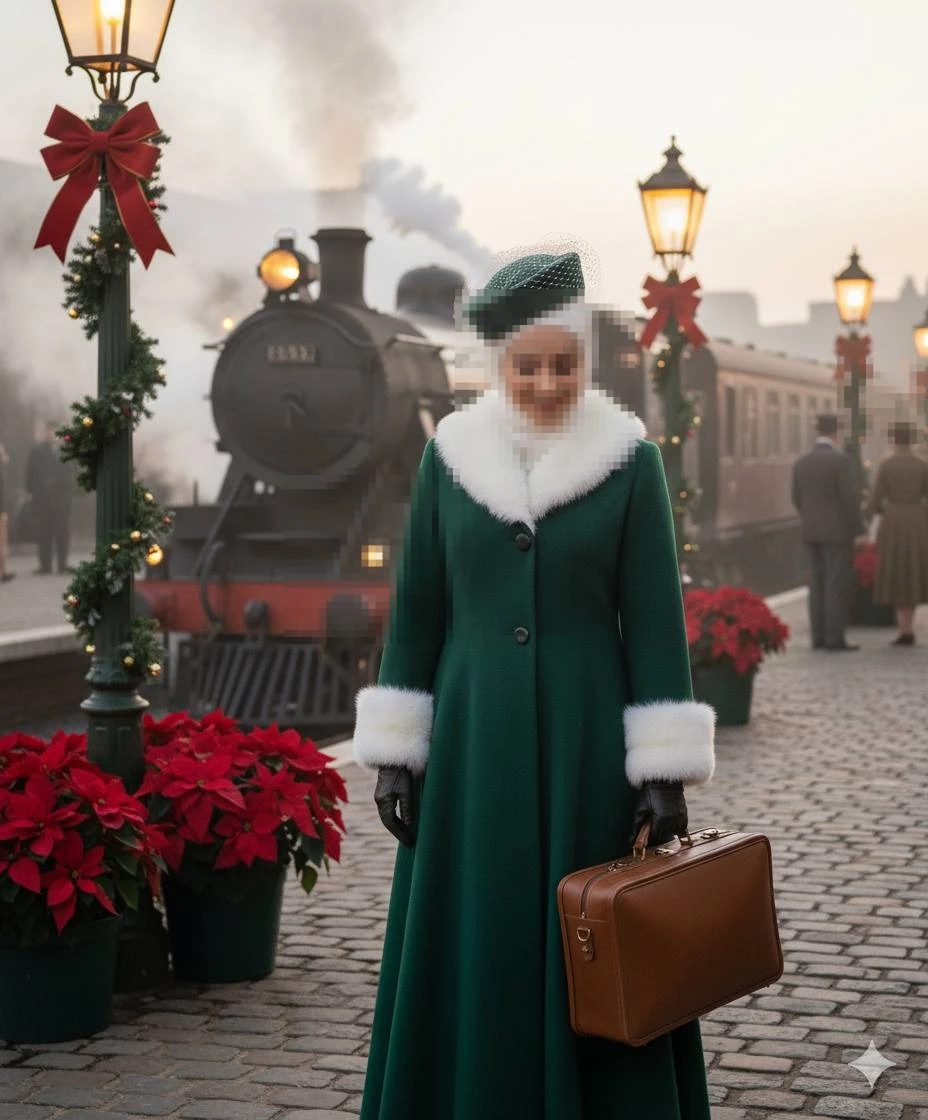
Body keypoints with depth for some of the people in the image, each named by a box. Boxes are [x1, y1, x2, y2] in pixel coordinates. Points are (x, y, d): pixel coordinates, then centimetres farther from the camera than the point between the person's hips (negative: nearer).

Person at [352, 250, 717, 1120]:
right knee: (470, 957, 7)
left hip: (587, 744, -2)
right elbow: (416, 610, 5)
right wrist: (394, 753, 1)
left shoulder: (629, 460, -3)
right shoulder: (450, 455, 2)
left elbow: (655, 619, -4)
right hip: (473, 744, 2)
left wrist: (665, 768, -8)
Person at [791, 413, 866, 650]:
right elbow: (851, 498, -16)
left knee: (817, 585, 8)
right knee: (837, 585, -4)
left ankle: (819, 636, 7)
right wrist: (859, 531, -10)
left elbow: (797, 499, 11)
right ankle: (835, 638, -6)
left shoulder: (801, 462, 6)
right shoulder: (841, 460, -12)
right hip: (838, 531, -6)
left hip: (811, 533, 6)